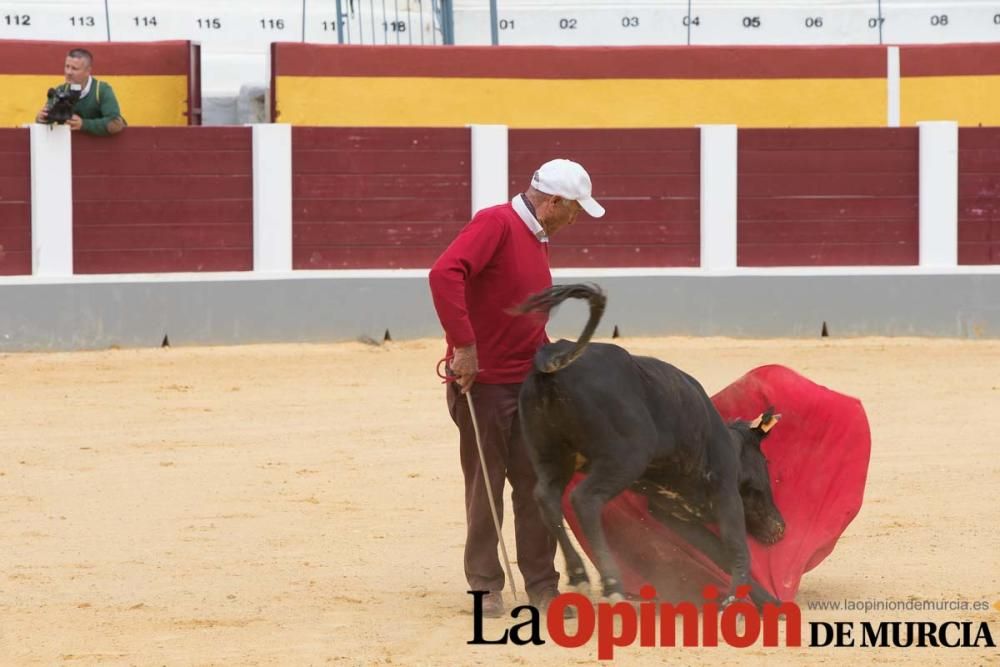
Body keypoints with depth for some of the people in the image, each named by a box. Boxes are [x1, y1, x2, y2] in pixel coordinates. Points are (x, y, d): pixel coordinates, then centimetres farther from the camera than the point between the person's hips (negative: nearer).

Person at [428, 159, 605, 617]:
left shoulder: (536, 239, 14)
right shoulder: (496, 224, -15)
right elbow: (444, 273, -30)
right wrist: (464, 346, -30)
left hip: (528, 381, 8)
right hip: (481, 381, -8)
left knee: (537, 484, 6)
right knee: (485, 487, 2)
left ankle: (542, 587, 12)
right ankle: (485, 585, 12)